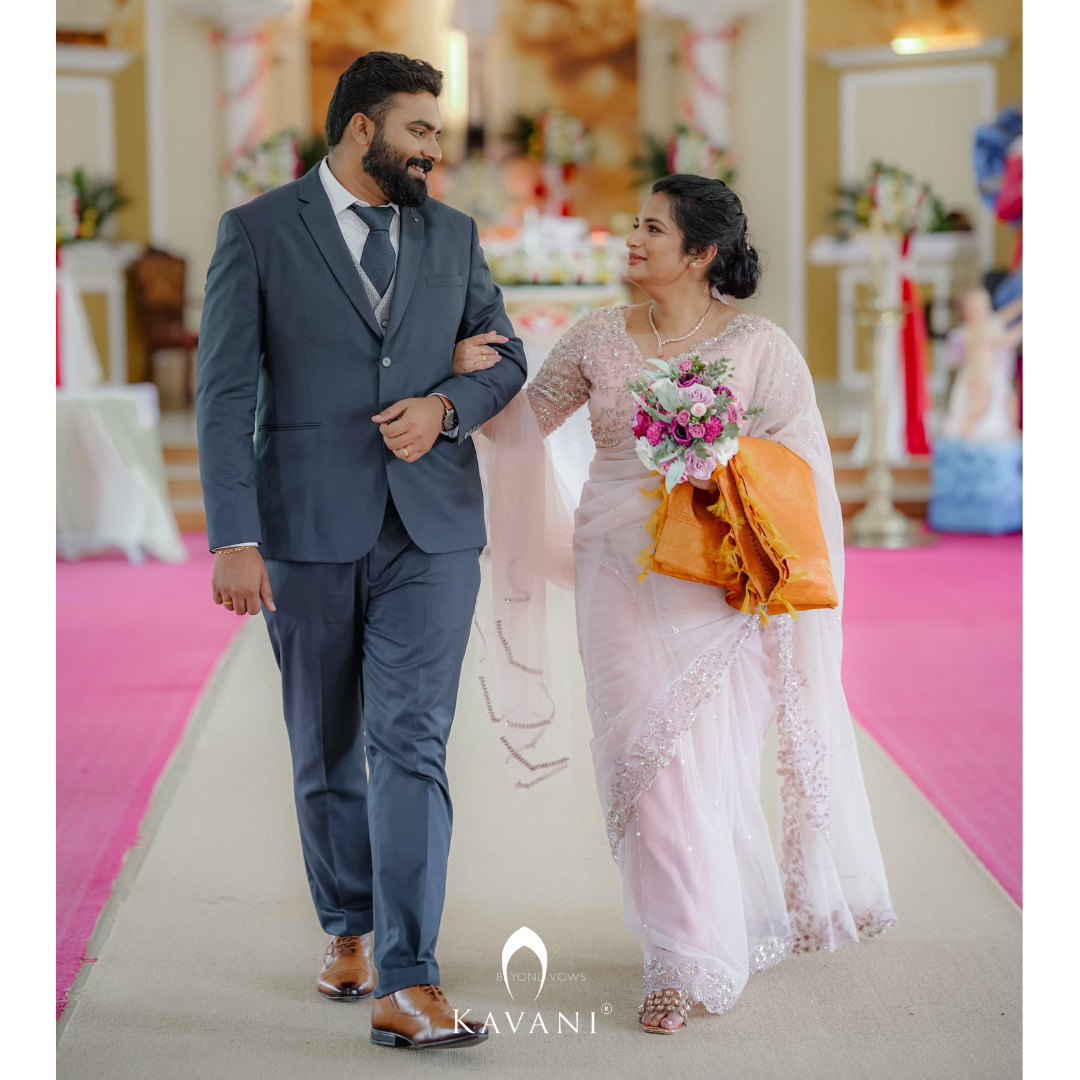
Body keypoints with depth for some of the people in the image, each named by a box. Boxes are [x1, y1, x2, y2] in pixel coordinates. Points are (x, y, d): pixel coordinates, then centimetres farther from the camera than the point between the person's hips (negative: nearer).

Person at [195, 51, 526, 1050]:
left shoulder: (452, 235, 11)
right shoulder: (257, 232, 0)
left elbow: (507, 358, 17)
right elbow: (225, 393, -5)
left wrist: (445, 405, -6)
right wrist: (234, 537, -13)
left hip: (431, 527, 1)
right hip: (308, 528, -1)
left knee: (412, 745, -9)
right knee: (327, 751, 12)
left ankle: (405, 987, -12)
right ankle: (350, 928, 33)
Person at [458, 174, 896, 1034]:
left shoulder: (759, 346, -3)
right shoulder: (601, 337, 7)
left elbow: (803, 463, 0)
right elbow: (527, 421, 14)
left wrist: (726, 486, -16)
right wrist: (484, 379, -4)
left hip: (717, 576, -3)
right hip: (620, 570, 3)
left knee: (704, 752, -3)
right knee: (642, 748, -2)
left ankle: (703, 957, 17)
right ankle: (688, 958, 12)